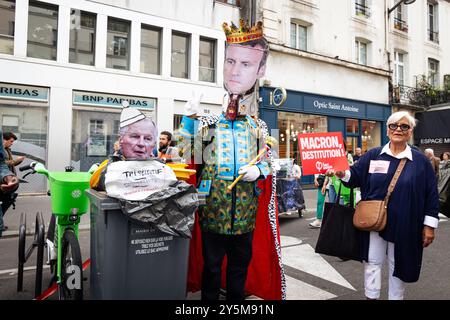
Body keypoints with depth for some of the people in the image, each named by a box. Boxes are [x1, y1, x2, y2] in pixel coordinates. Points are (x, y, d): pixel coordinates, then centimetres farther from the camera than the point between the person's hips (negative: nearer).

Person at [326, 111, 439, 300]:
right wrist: (342, 173, -21)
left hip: (404, 226, 0)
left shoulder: (421, 161, -1)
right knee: (372, 262, 10)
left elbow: (431, 195, 0)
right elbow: (355, 177, 2)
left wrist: (429, 225, -3)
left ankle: (396, 297, 35)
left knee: (398, 265, 15)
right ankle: (371, 296, 26)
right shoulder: (372, 155, 1)